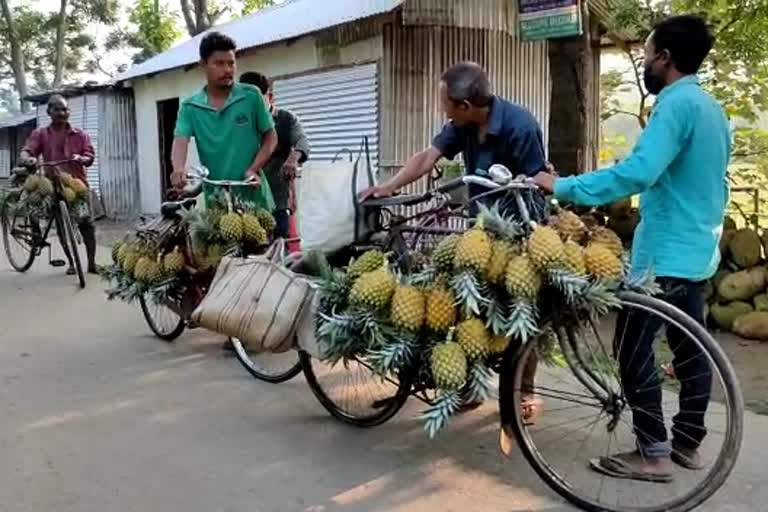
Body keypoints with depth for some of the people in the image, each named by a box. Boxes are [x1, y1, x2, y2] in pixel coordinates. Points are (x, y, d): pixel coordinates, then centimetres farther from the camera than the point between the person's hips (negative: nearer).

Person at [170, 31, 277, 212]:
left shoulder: (251, 96, 1)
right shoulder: (190, 107, 4)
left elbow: (270, 137, 4)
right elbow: (180, 141, -9)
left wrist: (254, 169, -12)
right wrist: (179, 169, -32)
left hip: (253, 196, -1)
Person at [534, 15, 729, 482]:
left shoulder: (676, 104, -18)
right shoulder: (711, 107, 13)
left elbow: (637, 173, -32)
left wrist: (563, 187, -28)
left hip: (666, 252, -10)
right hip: (698, 250, 10)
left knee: (634, 349, -4)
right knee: (690, 348, 14)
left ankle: (653, 454, 2)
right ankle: (688, 442, 24)